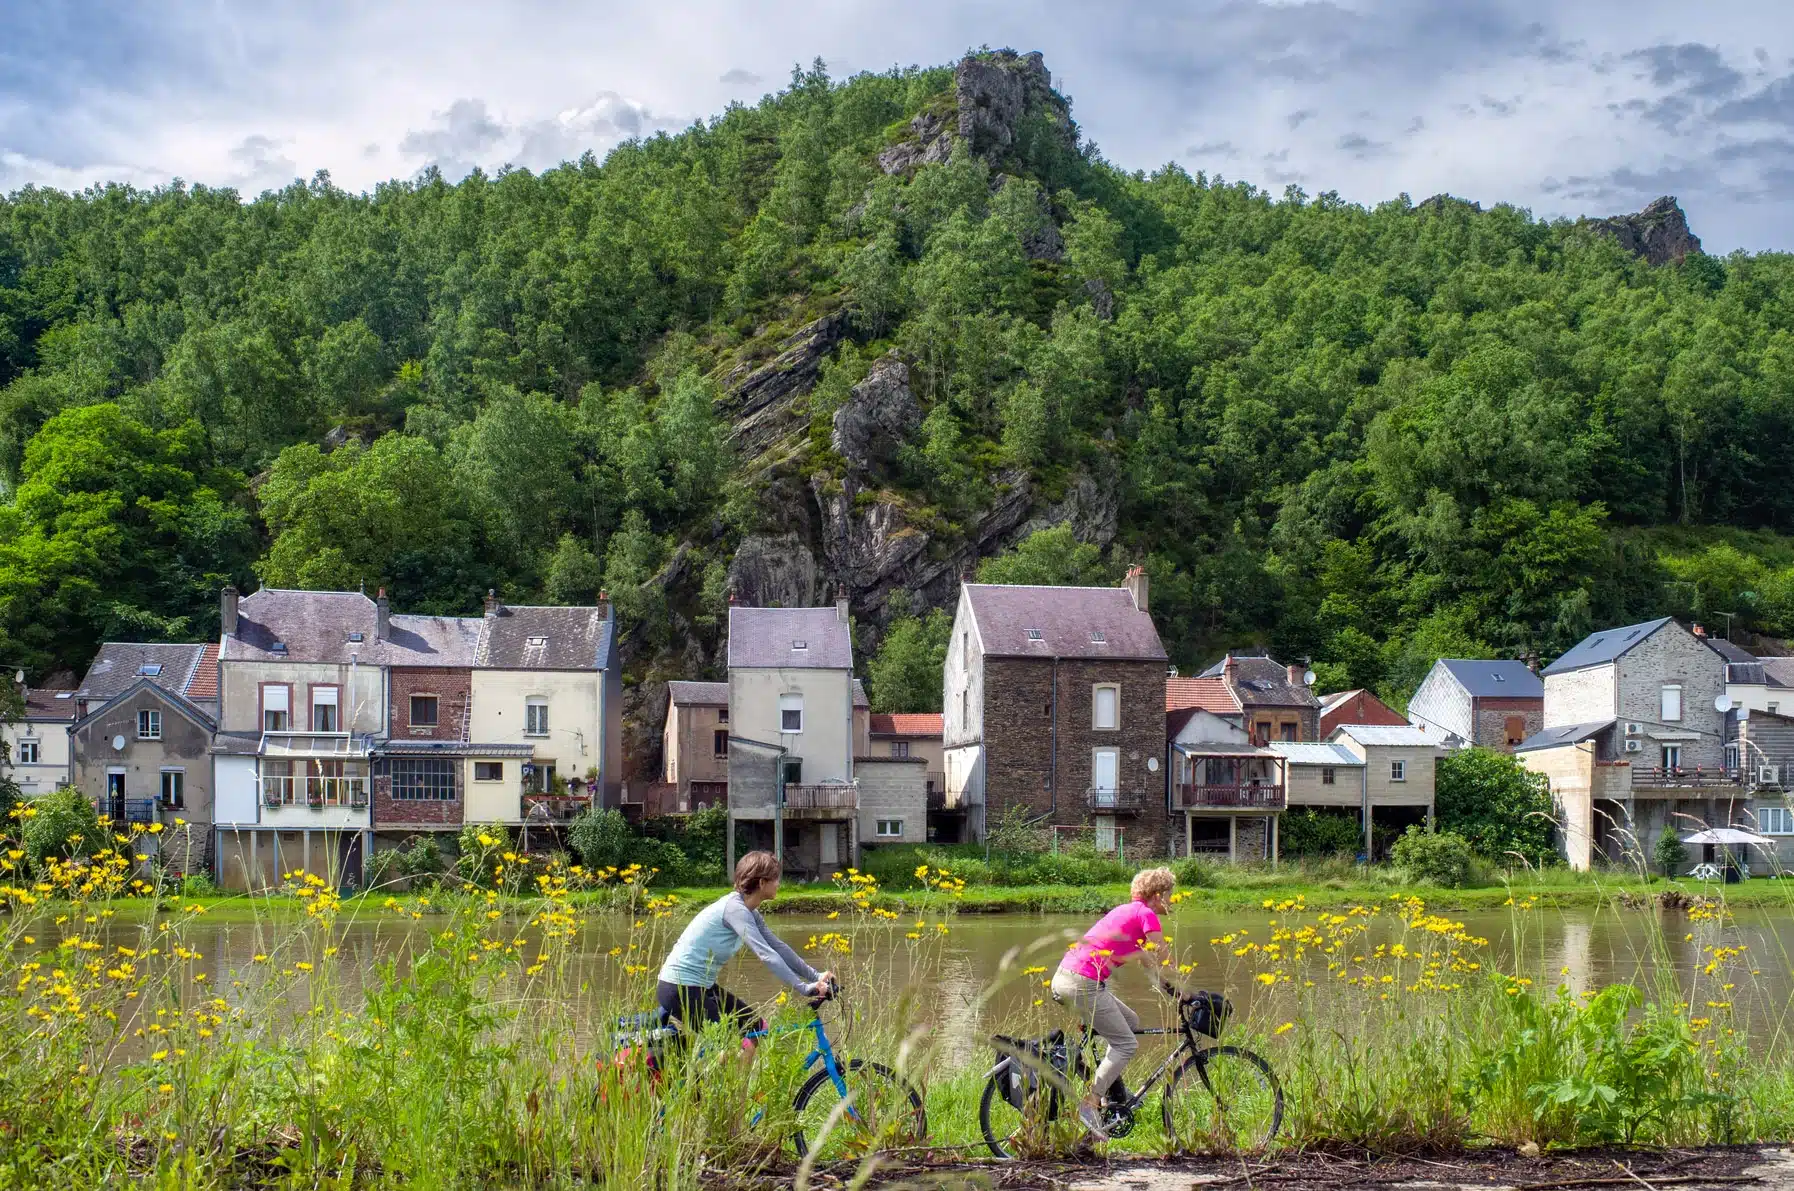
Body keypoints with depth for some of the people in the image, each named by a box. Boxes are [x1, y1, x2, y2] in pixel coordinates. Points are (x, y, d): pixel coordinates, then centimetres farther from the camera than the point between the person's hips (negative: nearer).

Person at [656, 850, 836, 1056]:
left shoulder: (749, 912, 8)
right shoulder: (735, 908, -21)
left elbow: (778, 947, 10)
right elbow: (766, 955, -28)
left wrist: (816, 976, 3)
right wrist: (804, 987, -27)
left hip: (702, 985, 10)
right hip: (680, 990, -10)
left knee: (756, 1027, 13)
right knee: (742, 1047, -13)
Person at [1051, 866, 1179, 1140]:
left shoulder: (1128, 911, 23)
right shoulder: (1147, 915, -4)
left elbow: (1148, 963, 30)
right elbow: (1166, 964, -3)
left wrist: (1171, 990, 28)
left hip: (1063, 978, 9)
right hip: (1083, 983, -9)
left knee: (1131, 1021, 21)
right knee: (1126, 1044, -2)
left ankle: (1109, 1088, 18)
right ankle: (1090, 1104, -8)